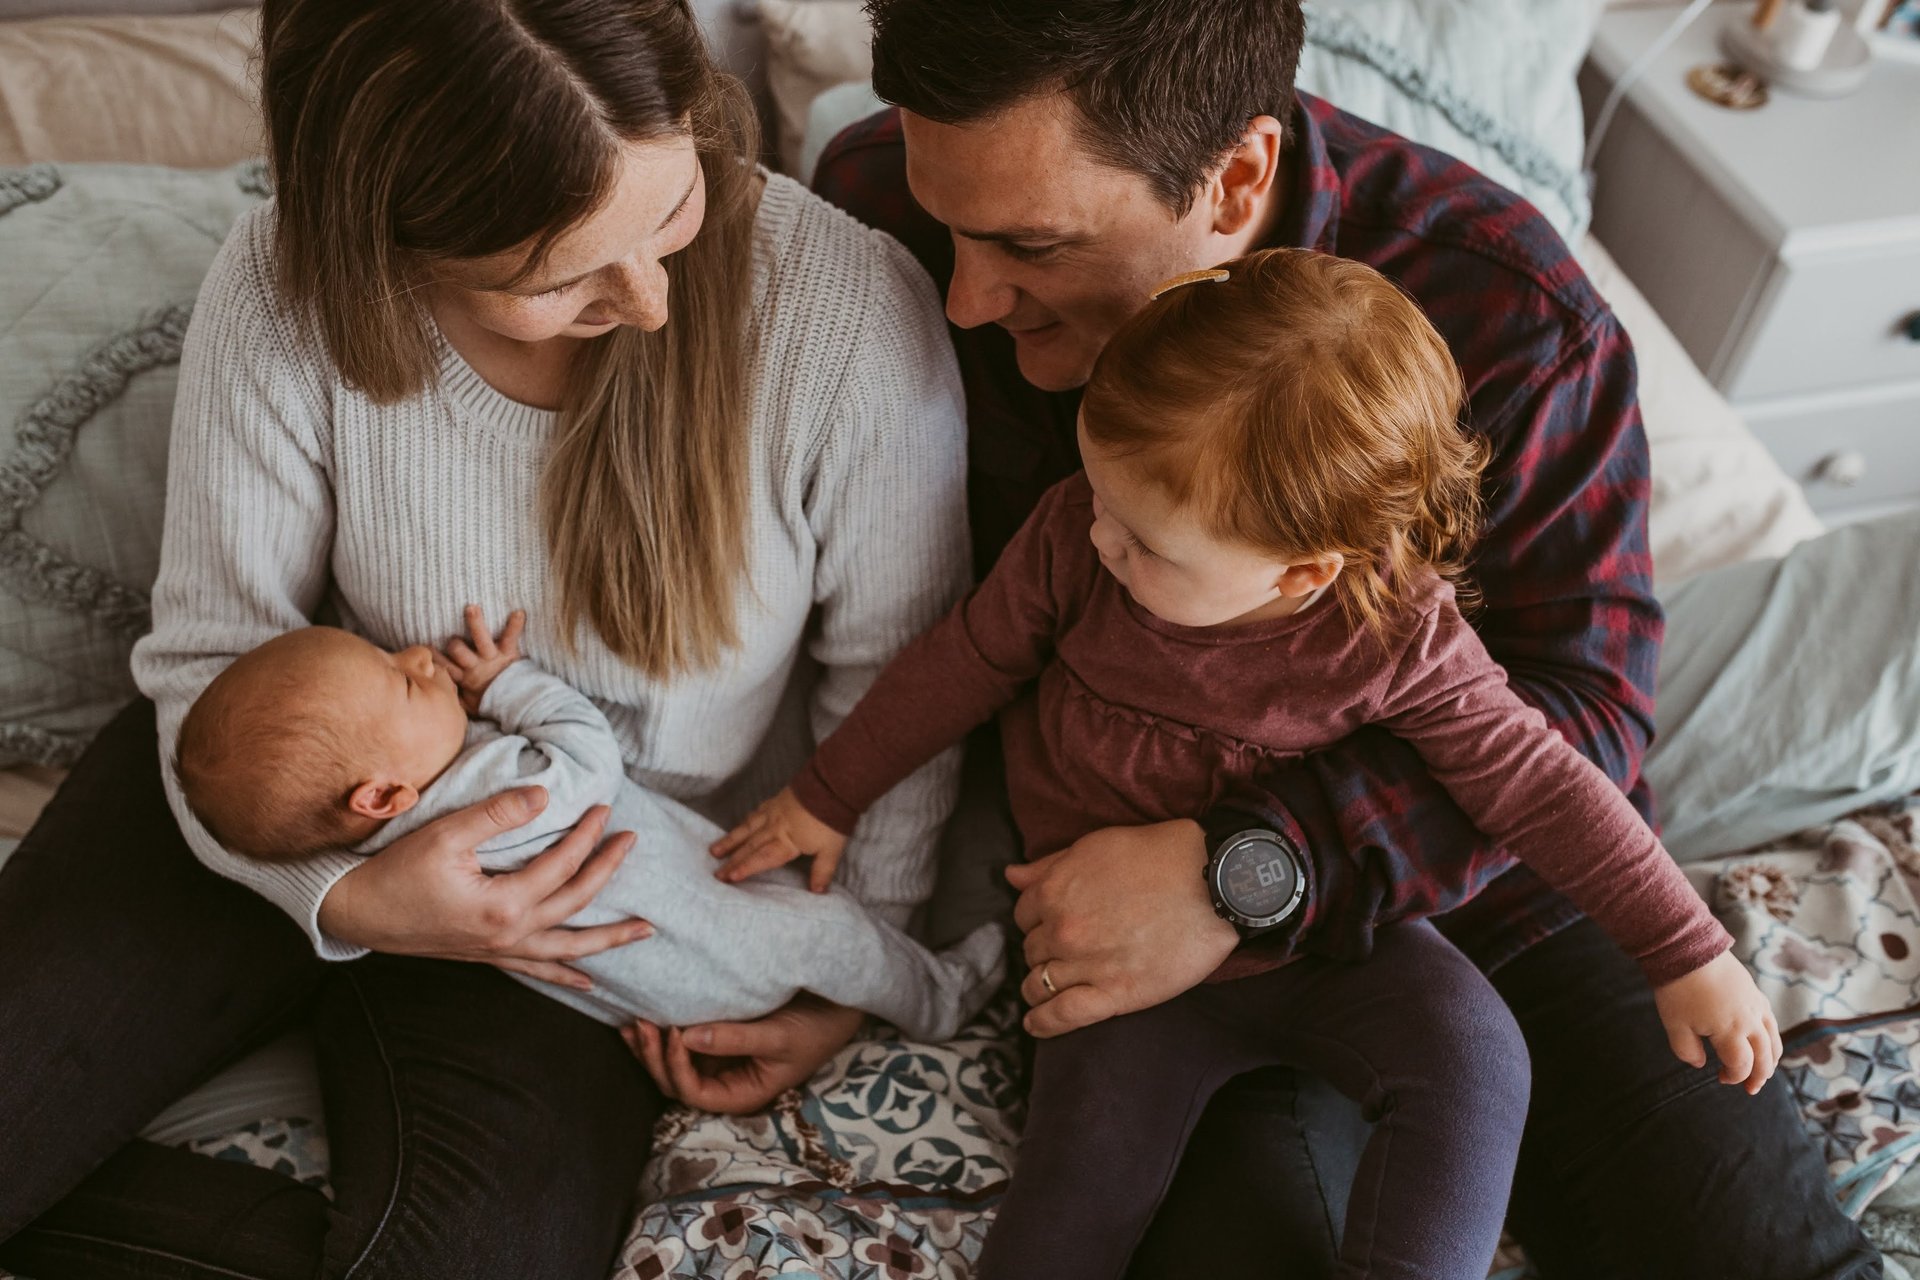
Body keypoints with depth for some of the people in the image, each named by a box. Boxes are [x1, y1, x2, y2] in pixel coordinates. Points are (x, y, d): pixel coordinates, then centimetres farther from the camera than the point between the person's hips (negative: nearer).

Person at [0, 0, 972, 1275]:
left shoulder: (851, 316, -24)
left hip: (607, 886, 0)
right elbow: (211, 651, -8)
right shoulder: (289, 289, -20)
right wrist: (344, 893, -26)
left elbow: (891, 681, -9)